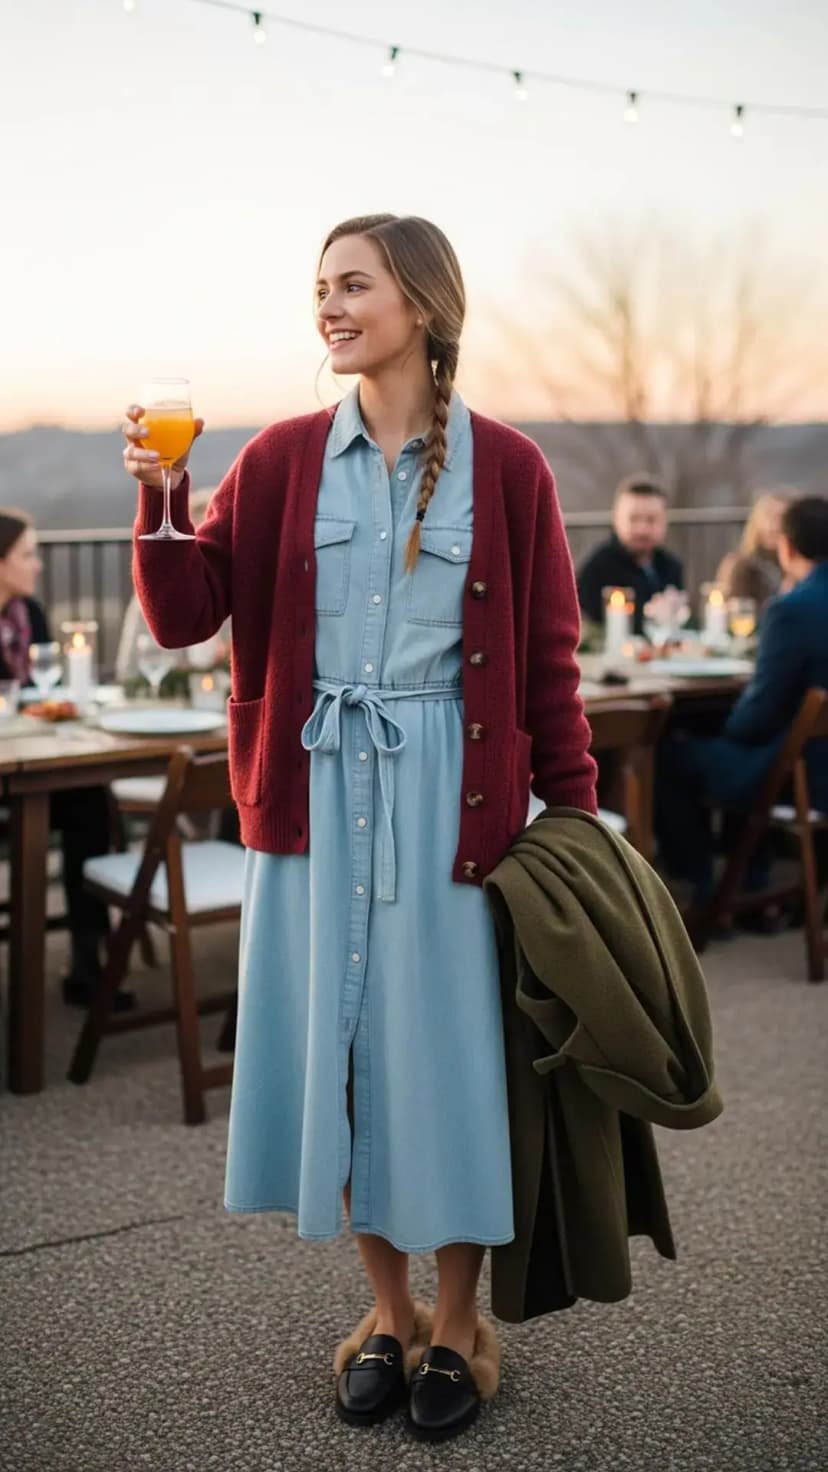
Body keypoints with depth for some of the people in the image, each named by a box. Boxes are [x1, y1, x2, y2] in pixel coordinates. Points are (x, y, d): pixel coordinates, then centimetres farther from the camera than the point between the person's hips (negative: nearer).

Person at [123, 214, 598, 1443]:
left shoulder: (504, 467, -1)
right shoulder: (283, 460, 5)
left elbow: (549, 660, 1)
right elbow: (187, 614, 1)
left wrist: (575, 810, -2)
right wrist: (162, 502, -15)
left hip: (448, 792, -2)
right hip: (315, 790, 3)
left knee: (445, 1049, 5)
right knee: (337, 1044, 9)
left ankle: (458, 1327, 25)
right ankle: (389, 1314, 29)